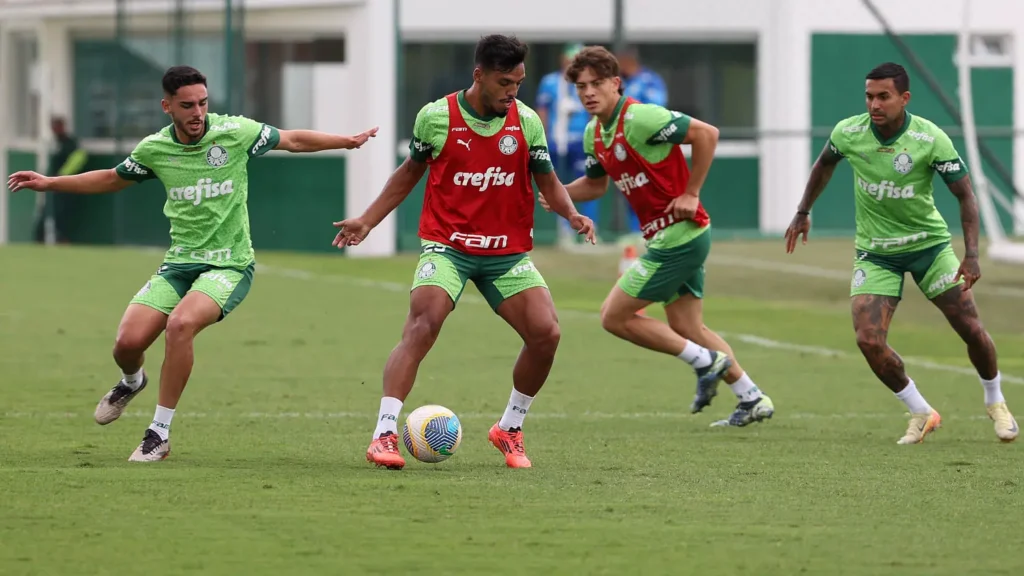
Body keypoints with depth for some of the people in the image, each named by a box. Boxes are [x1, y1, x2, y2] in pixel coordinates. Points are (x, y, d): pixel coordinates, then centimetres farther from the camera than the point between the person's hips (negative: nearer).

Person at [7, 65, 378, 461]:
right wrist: (49, 183, 16)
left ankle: (160, 433, -20)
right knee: (128, 342, -13)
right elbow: (113, 179, 19)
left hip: (229, 265, -3)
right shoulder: (154, 149, 0)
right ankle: (131, 381, 29)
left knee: (181, 323, -32)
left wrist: (347, 141, -3)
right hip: (179, 262, 3)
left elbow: (293, 141, 6)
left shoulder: (235, 132, -9)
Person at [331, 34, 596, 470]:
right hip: (446, 245, -3)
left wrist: (571, 214, -12)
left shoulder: (527, 122, -1)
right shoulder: (436, 117, -5)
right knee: (422, 327, -24)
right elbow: (411, 172, 12)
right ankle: (384, 436, -25)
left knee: (545, 333, -10)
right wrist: (368, 220, 11)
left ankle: (510, 430, 13)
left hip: (509, 251, 3)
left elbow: (547, 181, 8)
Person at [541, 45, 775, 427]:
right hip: (670, 238, 10)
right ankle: (753, 399, 22)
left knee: (614, 316, -5)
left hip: (678, 234, -10)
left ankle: (706, 362, 2)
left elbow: (706, 134, -20)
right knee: (688, 329, 15)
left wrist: (691, 194, -19)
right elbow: (596, 184, 25)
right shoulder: (595, 134, 9)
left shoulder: (639, 118, -19)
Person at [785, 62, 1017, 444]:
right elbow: (825, 164, 11)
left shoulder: (931, 139, -21)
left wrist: (971, 255, -25)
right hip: (874, 252, 1)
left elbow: (965, 194, -15)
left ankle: (996, 403, 24)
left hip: (929, 244, -1)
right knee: (868, 341, -15)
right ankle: (921, 414, 5)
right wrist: (803, 213, 17)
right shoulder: (848, 133, -13)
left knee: (971, 329, -5)